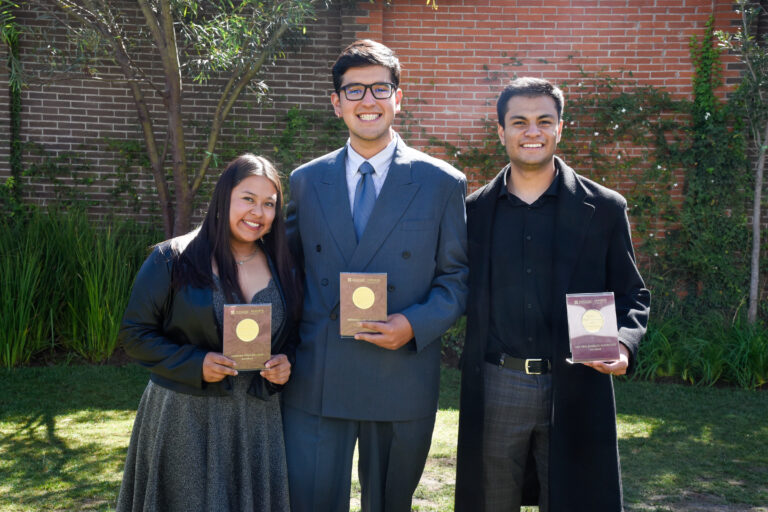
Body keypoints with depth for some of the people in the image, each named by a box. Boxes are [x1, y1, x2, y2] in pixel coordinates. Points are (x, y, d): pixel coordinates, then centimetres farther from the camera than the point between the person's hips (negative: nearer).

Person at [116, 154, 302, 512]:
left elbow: (293, 335, 15)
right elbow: (135, 334, -5)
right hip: (184, 417, -3)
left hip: (257, 421, 3)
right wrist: (194, 364, -18)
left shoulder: (284, 271, 6)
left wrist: (286, 362, -8)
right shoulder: (173, 260, -6)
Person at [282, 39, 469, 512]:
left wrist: (416, 324, -15)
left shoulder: (442, 183, 0)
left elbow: (457, 276, 2)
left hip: (402, 382, -1)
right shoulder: (306, 180, 7)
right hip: (316, 383, 1)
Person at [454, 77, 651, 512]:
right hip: (494, 391, 2)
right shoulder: (474, 210, 6)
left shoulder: (604, 209, 2)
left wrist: (624, 343, -14)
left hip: (575, 392, -1)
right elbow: (463, 295, 11)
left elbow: (632, 294, 5)